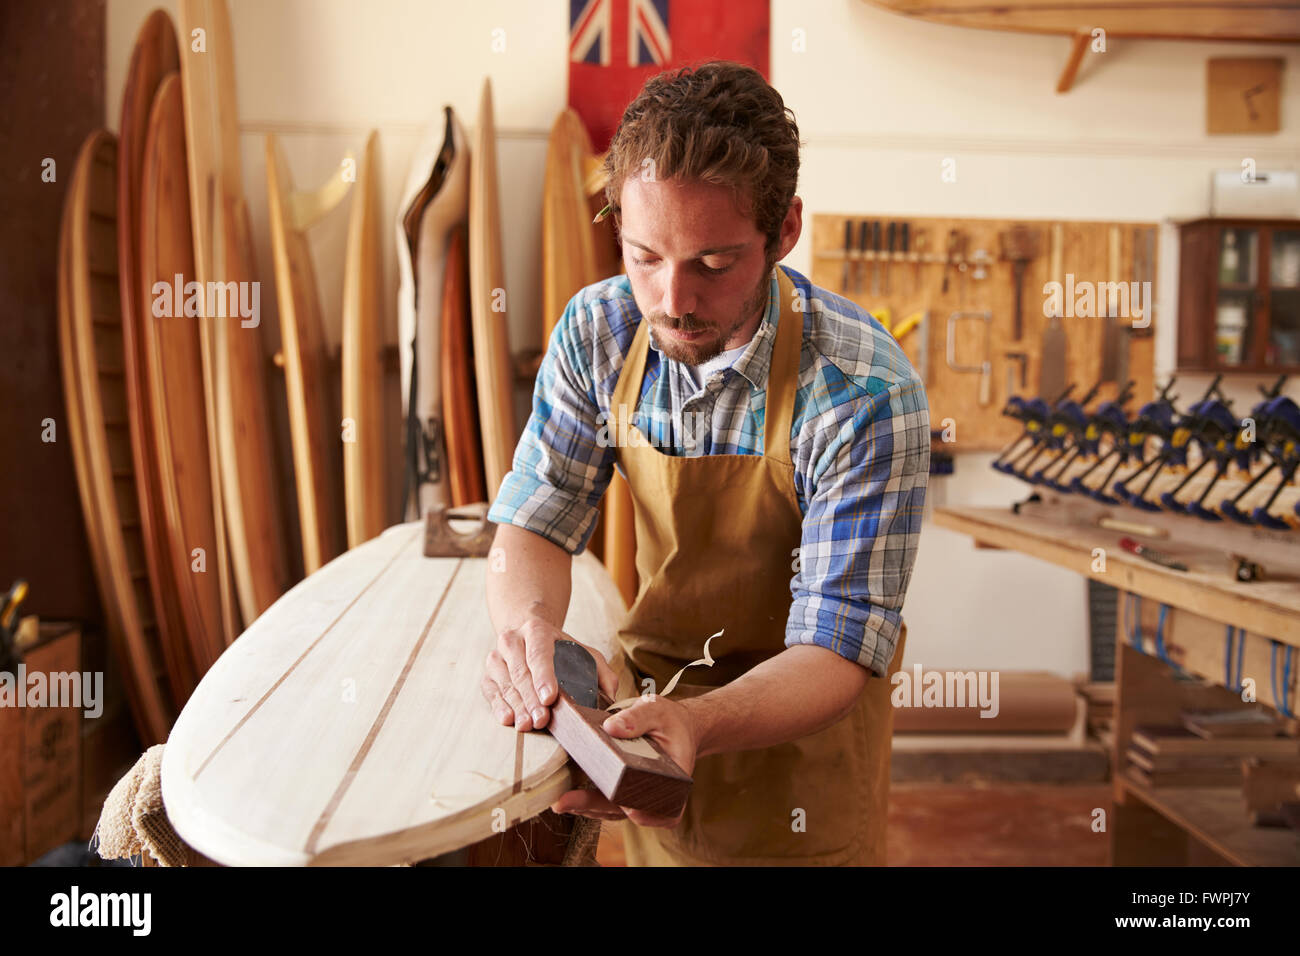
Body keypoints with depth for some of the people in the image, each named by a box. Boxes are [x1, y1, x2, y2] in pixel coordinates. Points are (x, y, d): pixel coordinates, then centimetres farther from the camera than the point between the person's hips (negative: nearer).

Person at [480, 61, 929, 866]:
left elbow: (835, 650, -28)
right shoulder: (597, 331, -15)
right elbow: (535, 524, -10)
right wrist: (529, 626, -33)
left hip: (803, 712, -3)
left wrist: (699, 722, -47)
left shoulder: (866, 393, -30)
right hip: (649, 678, 4)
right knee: (651, 841, 23)